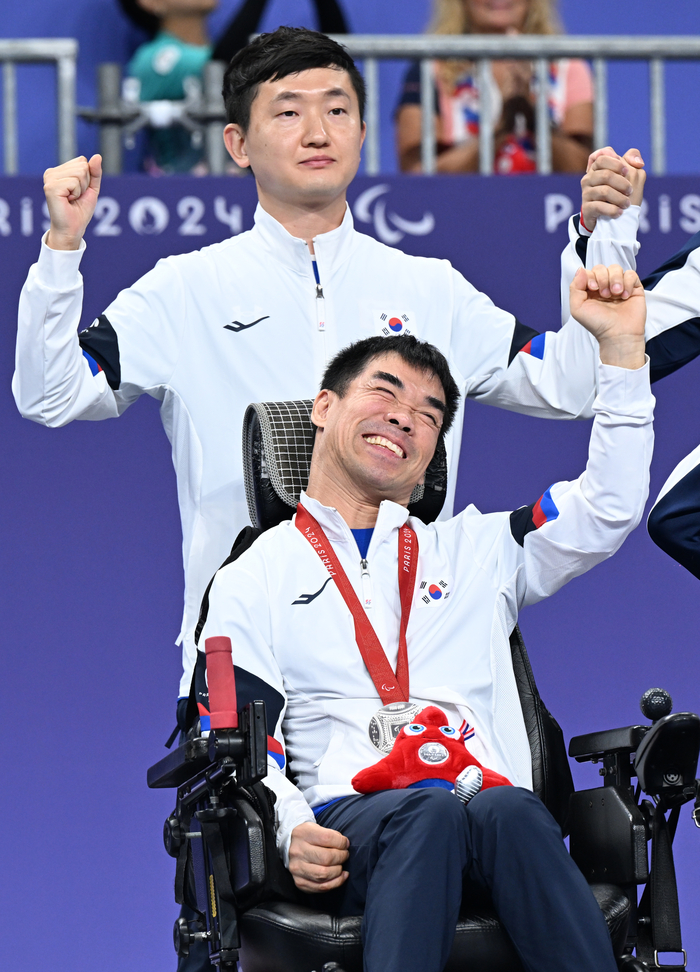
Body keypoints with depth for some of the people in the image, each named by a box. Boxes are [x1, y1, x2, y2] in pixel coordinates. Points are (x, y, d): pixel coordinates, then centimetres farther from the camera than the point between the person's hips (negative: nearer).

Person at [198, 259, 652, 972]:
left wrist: (622, 347, 14)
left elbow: (609, 507, 21)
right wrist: (292, 831, -11)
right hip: (350, 814, -2)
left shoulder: (474, 553, 31)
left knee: (507, 813, -38)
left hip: (493, 802, 2)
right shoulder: (255, 578, 22)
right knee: (427, 814, -40)